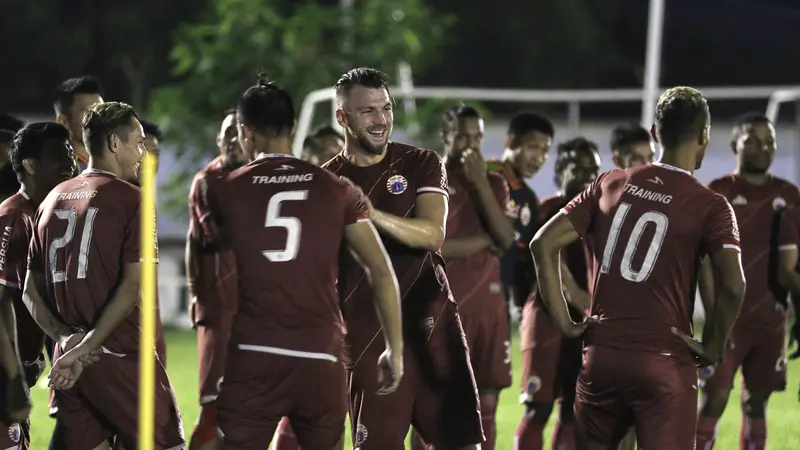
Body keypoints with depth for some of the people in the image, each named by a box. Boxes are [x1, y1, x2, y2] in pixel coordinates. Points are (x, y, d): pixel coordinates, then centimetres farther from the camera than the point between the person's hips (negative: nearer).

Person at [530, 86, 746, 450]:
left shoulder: (610, 185, 7)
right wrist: (712, 348, -5)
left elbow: (543, 244, 4)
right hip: (665, 363, -4)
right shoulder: (709, 206, -5)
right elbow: (733, 286, -19)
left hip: (602, 355, 4)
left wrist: (563, 322, 7)